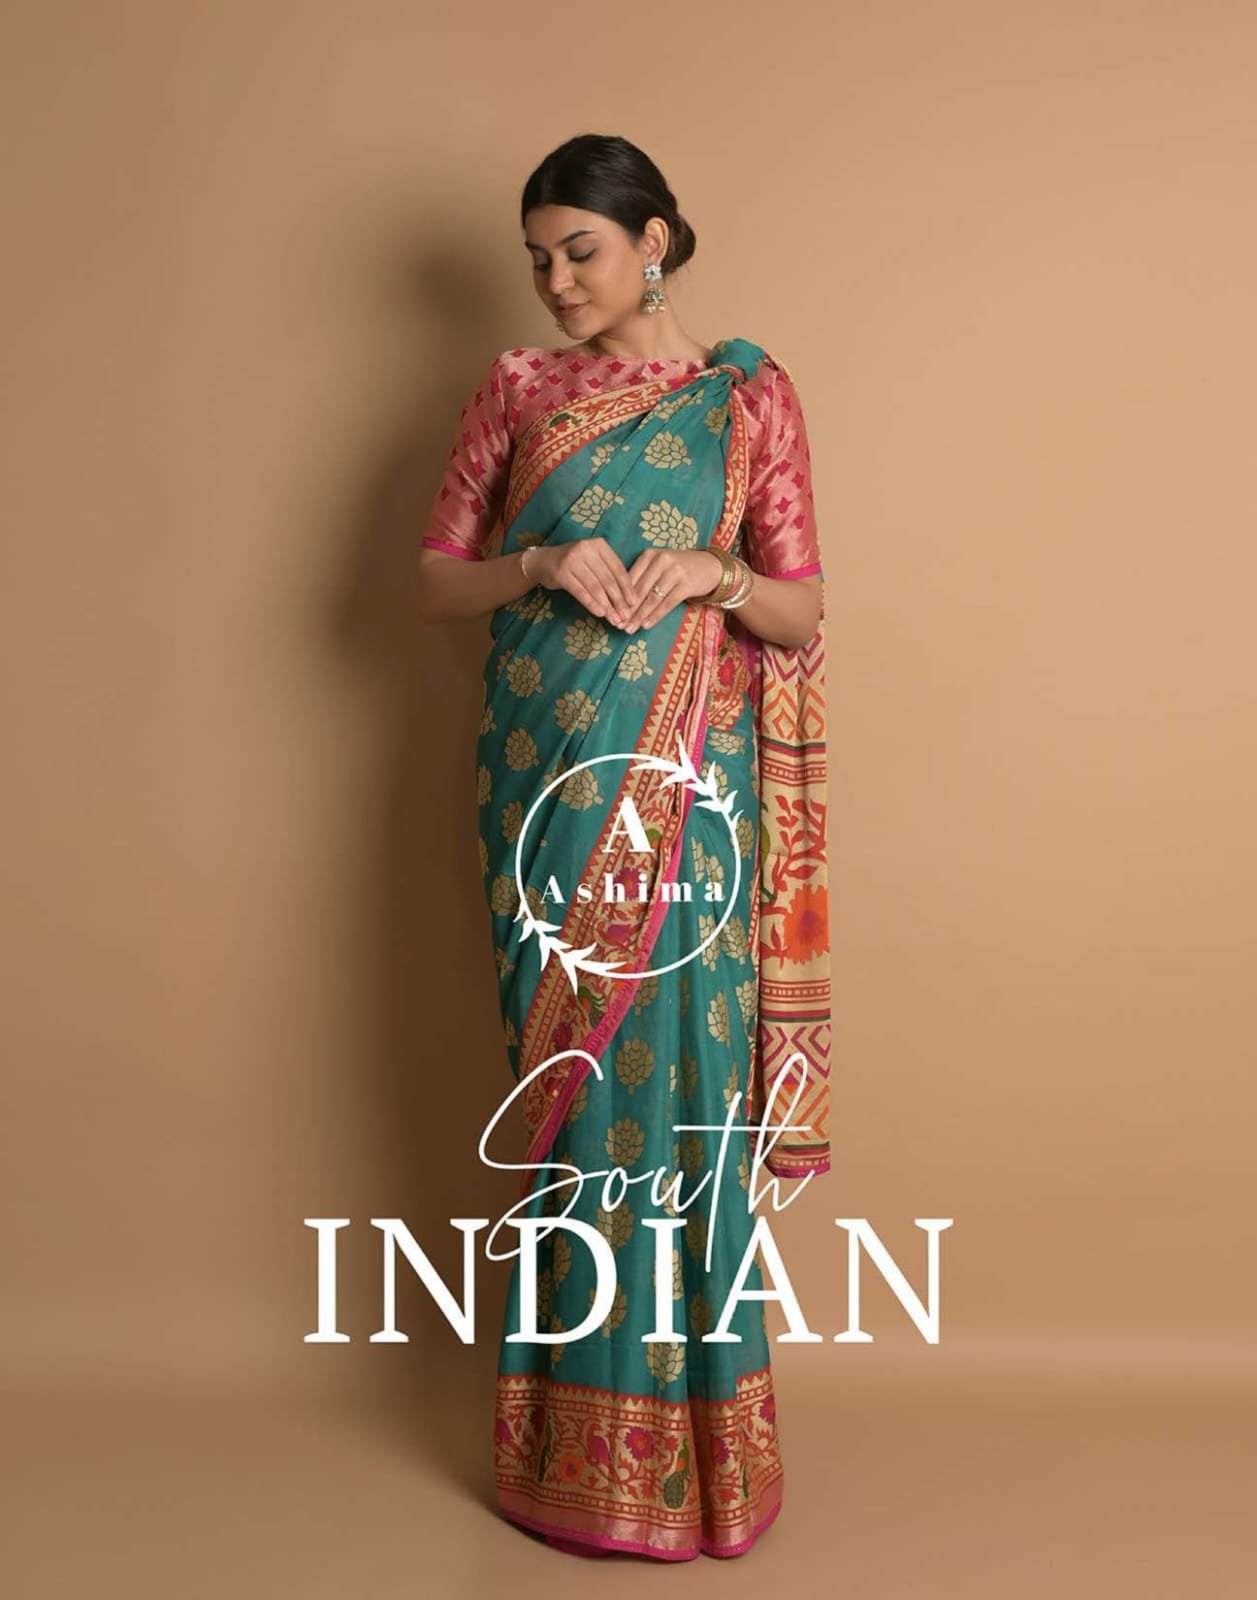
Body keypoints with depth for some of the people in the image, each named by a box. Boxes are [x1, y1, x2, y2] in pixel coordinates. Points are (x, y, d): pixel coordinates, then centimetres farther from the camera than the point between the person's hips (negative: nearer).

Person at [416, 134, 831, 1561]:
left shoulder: (749, 398, 4)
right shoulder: (514, 390, 9)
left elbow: (803, 613, 3)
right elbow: (433, 578, 7)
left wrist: (715, 574, -16)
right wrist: (539, 564, -11)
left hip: (684, 786, -1)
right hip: (549, 782, 1)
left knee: (679, 1079, -1)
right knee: (567, 1078, 5)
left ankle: (692, 1434, 16)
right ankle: (577, 1429, 21)